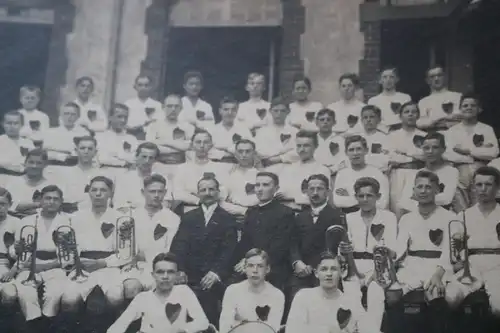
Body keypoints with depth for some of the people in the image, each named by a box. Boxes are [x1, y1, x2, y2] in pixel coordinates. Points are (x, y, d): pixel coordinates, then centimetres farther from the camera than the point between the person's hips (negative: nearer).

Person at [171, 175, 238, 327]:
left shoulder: (227, 219, 5)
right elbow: (179, 246, 3)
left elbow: (228, 250, -5)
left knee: (210, 319, -5)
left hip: (214, 279, -2)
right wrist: (179, 270, -12)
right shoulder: (188, 217, 13)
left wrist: (216, 272, -18)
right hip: (190, 277, 2)